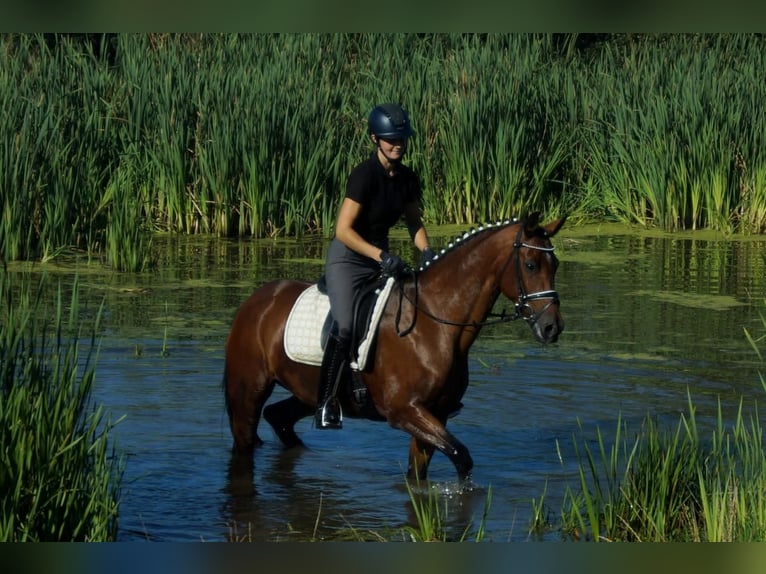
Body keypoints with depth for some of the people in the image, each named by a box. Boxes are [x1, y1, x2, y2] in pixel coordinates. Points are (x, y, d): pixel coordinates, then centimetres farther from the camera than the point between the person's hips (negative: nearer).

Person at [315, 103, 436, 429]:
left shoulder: (407, 179, 3)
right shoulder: (364, 175, -19)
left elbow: (414, 223, 15)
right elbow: (343, 230, -23)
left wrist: (426, 251, -5)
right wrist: (380, 256, -32)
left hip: (382, 258, 8)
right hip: (347, 258, -8)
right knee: (344, 324, -27)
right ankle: (325, 402, -21)